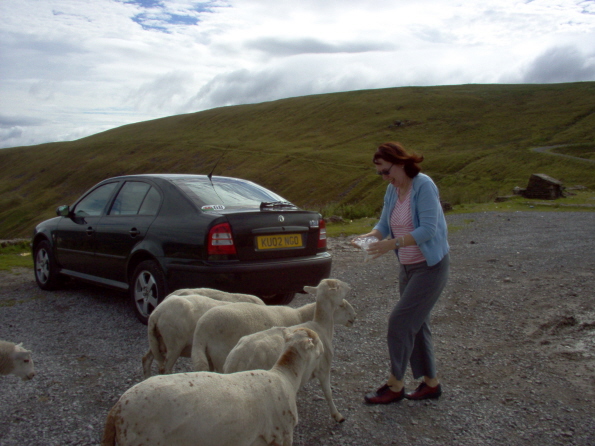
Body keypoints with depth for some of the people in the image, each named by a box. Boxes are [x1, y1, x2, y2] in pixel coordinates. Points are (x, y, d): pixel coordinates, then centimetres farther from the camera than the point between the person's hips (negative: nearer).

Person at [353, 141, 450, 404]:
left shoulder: (424, 186, -18)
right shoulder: (392, 190, 5)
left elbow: (428, 229, -25)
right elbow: (384, 224, 9)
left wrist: (393, 243, -32)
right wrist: (369, 236, -12)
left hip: (430, 267, -8)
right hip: (407, 266, 8)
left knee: (400, 321, -8)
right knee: (415, 324, 14)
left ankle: (395, 385, 7)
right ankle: (430, 382, 29)